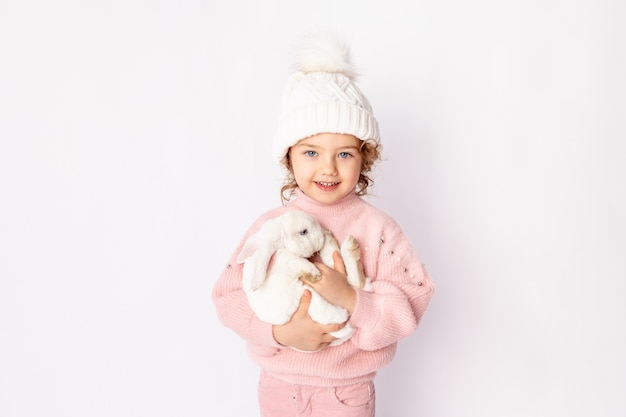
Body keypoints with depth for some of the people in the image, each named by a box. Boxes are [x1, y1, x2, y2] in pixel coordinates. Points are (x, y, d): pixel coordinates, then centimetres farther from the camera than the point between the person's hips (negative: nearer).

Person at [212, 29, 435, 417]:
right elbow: (230, 294, -9)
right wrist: (280, 332, -23)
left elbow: (413, 300, -15)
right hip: (279, 385, 2)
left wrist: (352, 299, -30)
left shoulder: (377, 227, -13)